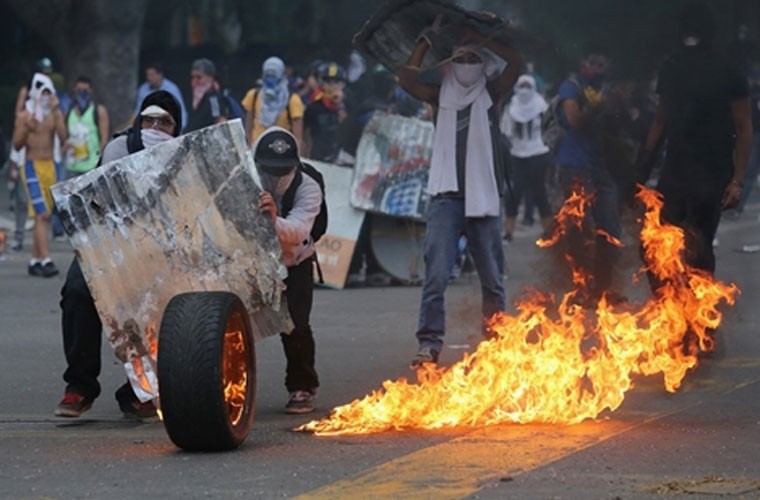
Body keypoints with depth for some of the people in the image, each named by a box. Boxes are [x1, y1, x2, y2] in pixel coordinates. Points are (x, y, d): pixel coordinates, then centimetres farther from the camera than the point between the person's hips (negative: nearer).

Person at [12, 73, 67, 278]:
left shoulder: (55, 113, 7)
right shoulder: (24, 115, -2)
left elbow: (63, 137, -8)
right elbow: (17, 144, -4)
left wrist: (55, 113, -13)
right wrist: (27, 127, -19)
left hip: (50, 166, 5)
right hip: (33, 166, -5)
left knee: (44, 217, 10)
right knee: (42, 215, -16)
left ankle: (35, 261, 18)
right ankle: (46, 260, -23)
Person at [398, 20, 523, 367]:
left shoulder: (489, 93, 8)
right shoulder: (442, 95, 11)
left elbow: (516, 62, -6)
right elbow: (407, 79, -4)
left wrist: (479, 38, -1)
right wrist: (428, 40, 0)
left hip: (483, 195, 0)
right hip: (446, 195, 0)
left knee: (492, 277, 6)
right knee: (436, 274, -11)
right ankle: (429, 344, -11)